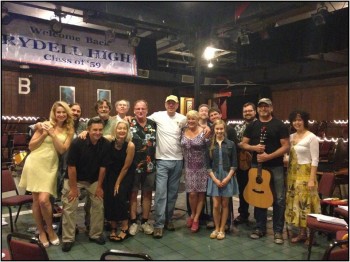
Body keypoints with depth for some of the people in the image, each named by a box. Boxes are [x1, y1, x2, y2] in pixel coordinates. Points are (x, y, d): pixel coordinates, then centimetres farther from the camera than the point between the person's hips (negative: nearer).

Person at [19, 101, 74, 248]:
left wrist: (53, 134, -13)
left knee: (44, 200, -13)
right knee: (36, 200, 5)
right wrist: (44, 134, -11)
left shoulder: (69, 131, 5)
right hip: (34, 164, 1)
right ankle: (41, 232, 22)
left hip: (50, 166, 0)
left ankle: (50, 229, 11)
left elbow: (62, 150, -7)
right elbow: (31, 146, 1)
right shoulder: (45, 124, 1)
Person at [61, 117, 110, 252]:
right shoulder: (77, 142, -24)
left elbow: (102, 167, -8)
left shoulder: (105, 144, -16)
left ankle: (95, 234, 21)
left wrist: (99, 186, -4)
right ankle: (68, 239, 9)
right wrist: (73, 187, -15)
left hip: (93, 179, 3)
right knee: (69, 207, -5)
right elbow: (71, 166, -19)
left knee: (99, 205, 3)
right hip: (74, 178, -3)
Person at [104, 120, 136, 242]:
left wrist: (118, 183, -10)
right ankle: (113, 228, 7)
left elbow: (126, 167, -16)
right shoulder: (110, 141, -16)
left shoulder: (130, 145, -24)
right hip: (112, 172, 3)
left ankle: (125, 228, -5)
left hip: (126, 174, -3)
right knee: (109, 197, -6)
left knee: (120, 196, -16)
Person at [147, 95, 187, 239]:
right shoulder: (157, 116, -3)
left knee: (173, 193, 12)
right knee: (161, 193, -6)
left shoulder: (182, 119, 3)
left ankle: (169, 219, 27)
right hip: (162, 160, -3)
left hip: (178, 160, 3)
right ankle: (158, 224, 2)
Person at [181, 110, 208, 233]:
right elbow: (182, 147, 12)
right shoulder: (183, 131, 3)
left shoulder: (204, 132, -10)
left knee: (200, 193, 5)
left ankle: (196, 218, 21)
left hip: (202, 167, -2)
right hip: (189, 167, 3)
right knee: (192, 193, 1)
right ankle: (192, 214, 27)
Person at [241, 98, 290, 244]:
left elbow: (286, 146, -8)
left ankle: (278, 231, 12)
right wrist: (254, 147, -12)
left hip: (275, 166, -3)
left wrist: (269, 156, -19)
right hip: (257, 165, 3)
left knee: (279, 199, -1)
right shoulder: (252, 126, 8)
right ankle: (260, 228, 23)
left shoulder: (279, 125, -3)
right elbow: (243, 144, 9)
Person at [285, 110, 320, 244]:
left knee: (305, 202, -4)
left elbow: (315, 160, -12)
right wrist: (289, 173, 7)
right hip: (292, 173, 7)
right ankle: (302, 232, 18)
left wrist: (312, 179, -17)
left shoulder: (311, 137, -9)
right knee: (295, 201, 8)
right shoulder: (291, 137, 10)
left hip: (305, 173, -7)